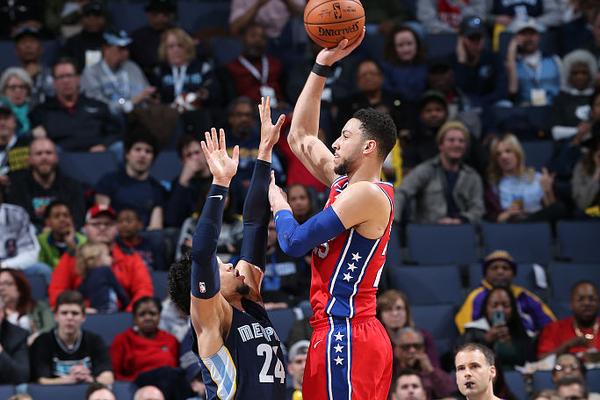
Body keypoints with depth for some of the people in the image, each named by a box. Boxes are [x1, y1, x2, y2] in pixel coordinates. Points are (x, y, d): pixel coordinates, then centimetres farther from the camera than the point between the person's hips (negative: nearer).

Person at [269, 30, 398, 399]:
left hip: (345, 334, -9)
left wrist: (277, 201, 6)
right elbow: (301, 136, 25)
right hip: (357, 334, 9)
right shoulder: (345, 182, 14)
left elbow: (295, 243, -15)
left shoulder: (367, 195, -13)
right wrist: (322, 67, 21)